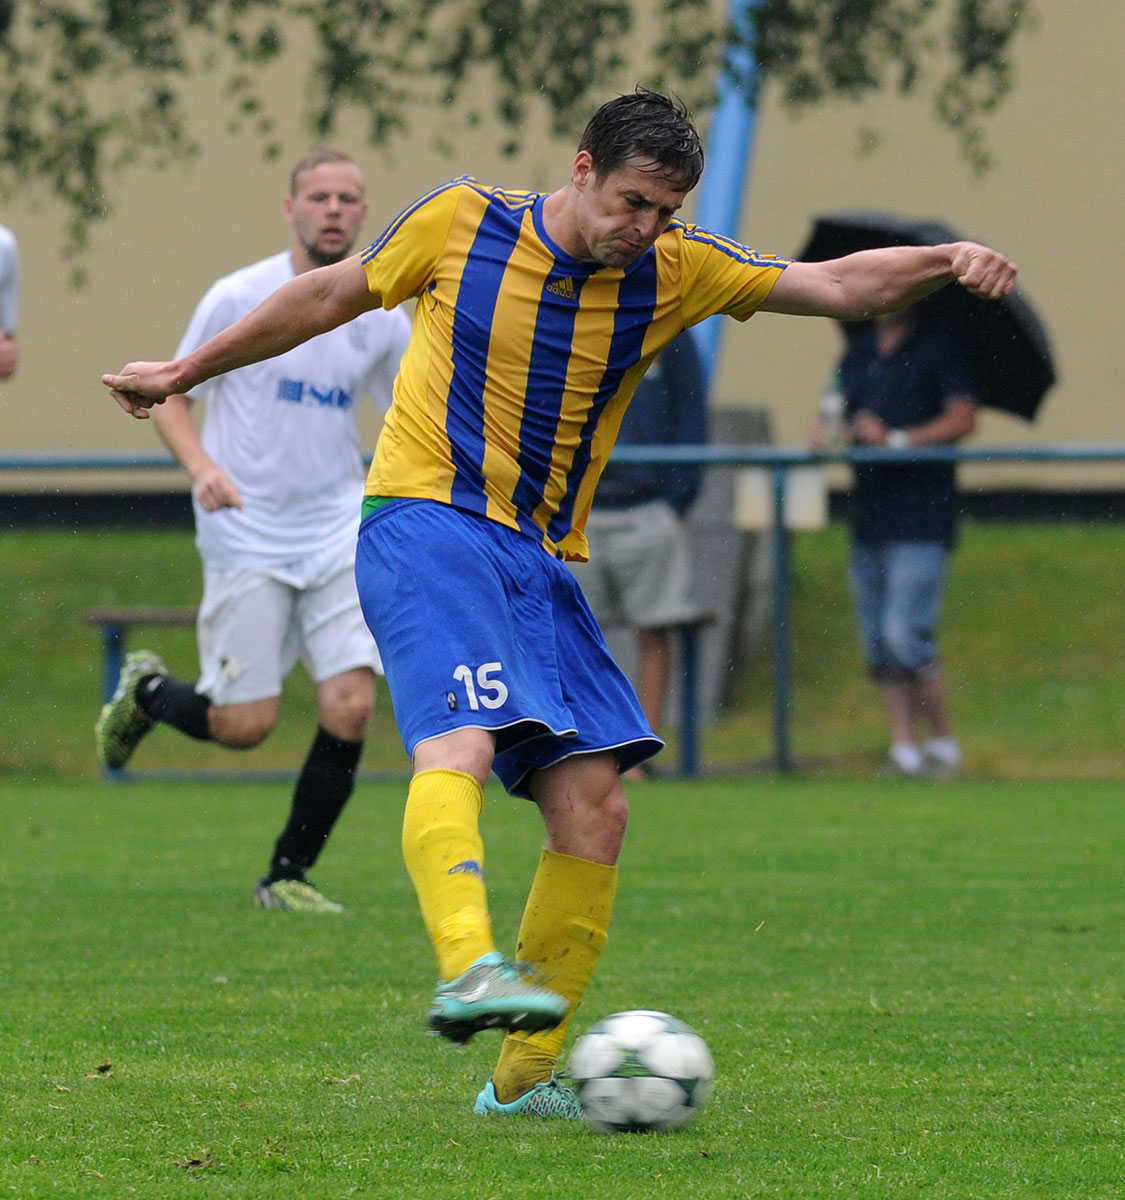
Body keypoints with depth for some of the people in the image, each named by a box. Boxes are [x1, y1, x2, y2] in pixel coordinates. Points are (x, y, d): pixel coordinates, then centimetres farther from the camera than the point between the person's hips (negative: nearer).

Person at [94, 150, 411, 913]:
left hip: (340, 530, 3)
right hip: (247, 535, -3)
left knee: (350, 709, -11)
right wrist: (203, 467, -18)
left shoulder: (381, 320, 4)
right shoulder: (240, 299, -6)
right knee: (245, 725, -6)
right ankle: (146, 690, 28)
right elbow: (171, 399, 0)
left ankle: (289, 877, 5)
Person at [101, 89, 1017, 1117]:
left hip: (542, 559, 5)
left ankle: (525, 1077, 3)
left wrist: (945, 261, -20)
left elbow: (838, 287, -1)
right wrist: (183, 373, 20)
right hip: (425, 522, -5)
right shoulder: (461, 223, -2)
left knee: (595, 807, -4)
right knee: (459, 741, -30)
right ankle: (468, 968, -49)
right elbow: (328, 297, 12)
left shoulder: (672, 272, 5)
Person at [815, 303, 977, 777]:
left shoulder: (940, 348, -2)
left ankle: (944, 745, -2)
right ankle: (905, 752, 7)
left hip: (921, 519, -7)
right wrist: (827, 432, -6)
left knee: (905, 635, -14)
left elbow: (962, 419, -10)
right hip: (868, 518, 7)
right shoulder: (858, 352, 18)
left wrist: (897, 438, -19)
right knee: (878, 645, 4)